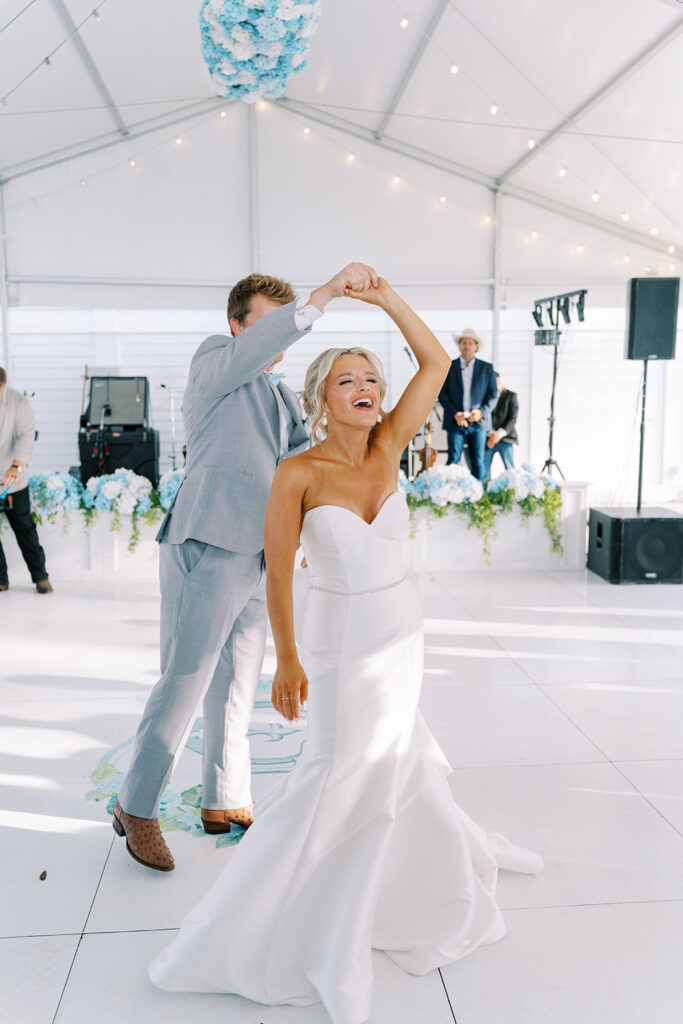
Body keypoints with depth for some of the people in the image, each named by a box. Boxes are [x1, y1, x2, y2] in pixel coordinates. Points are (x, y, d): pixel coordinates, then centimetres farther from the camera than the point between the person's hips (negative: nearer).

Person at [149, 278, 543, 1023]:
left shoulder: (388, 446, -6)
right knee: (339, 770, 6)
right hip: (340, 637, -4)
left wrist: (386, 300, -13)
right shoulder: (298, 474, -18)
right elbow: (277, 572, -13)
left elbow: (436, 362, -7)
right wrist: (287, 661, -12)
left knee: (389, 757, 22)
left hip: (400, 631, 4)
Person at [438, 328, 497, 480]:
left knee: (478, 461, 1)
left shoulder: (486, 368, 12)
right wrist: (455, 414, -10)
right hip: (455, 422, -1)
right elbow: (442, 393, 3)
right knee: (453, 459, -6)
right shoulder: (449, 367, 9)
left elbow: (493, 393, 9)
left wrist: (482, 412, -9)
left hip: (478, 422, 1)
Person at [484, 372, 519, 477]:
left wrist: (499, 434, -15)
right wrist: (490, 434, -13)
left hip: (505, 438, -2)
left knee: (510, 469, -8)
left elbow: (512, 419, -3)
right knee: (483, 469, -5)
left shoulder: (510, 396, 5)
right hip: (488, 439, 2)